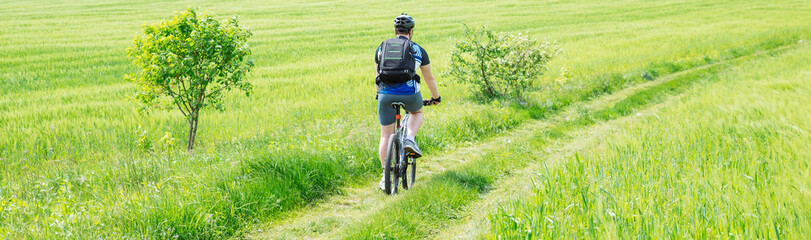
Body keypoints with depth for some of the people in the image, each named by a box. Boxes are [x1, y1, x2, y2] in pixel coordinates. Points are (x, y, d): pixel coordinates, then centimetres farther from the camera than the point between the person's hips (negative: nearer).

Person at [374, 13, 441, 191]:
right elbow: (429, 78, 19)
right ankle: (409, 139, 6)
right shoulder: (418, 50, 11)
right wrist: (436, 97, 34)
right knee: (417, 112, 32)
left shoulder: (382, 48, 15)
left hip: (386, 95, 1)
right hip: (410, 95, -1)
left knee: (386, 135, 11)